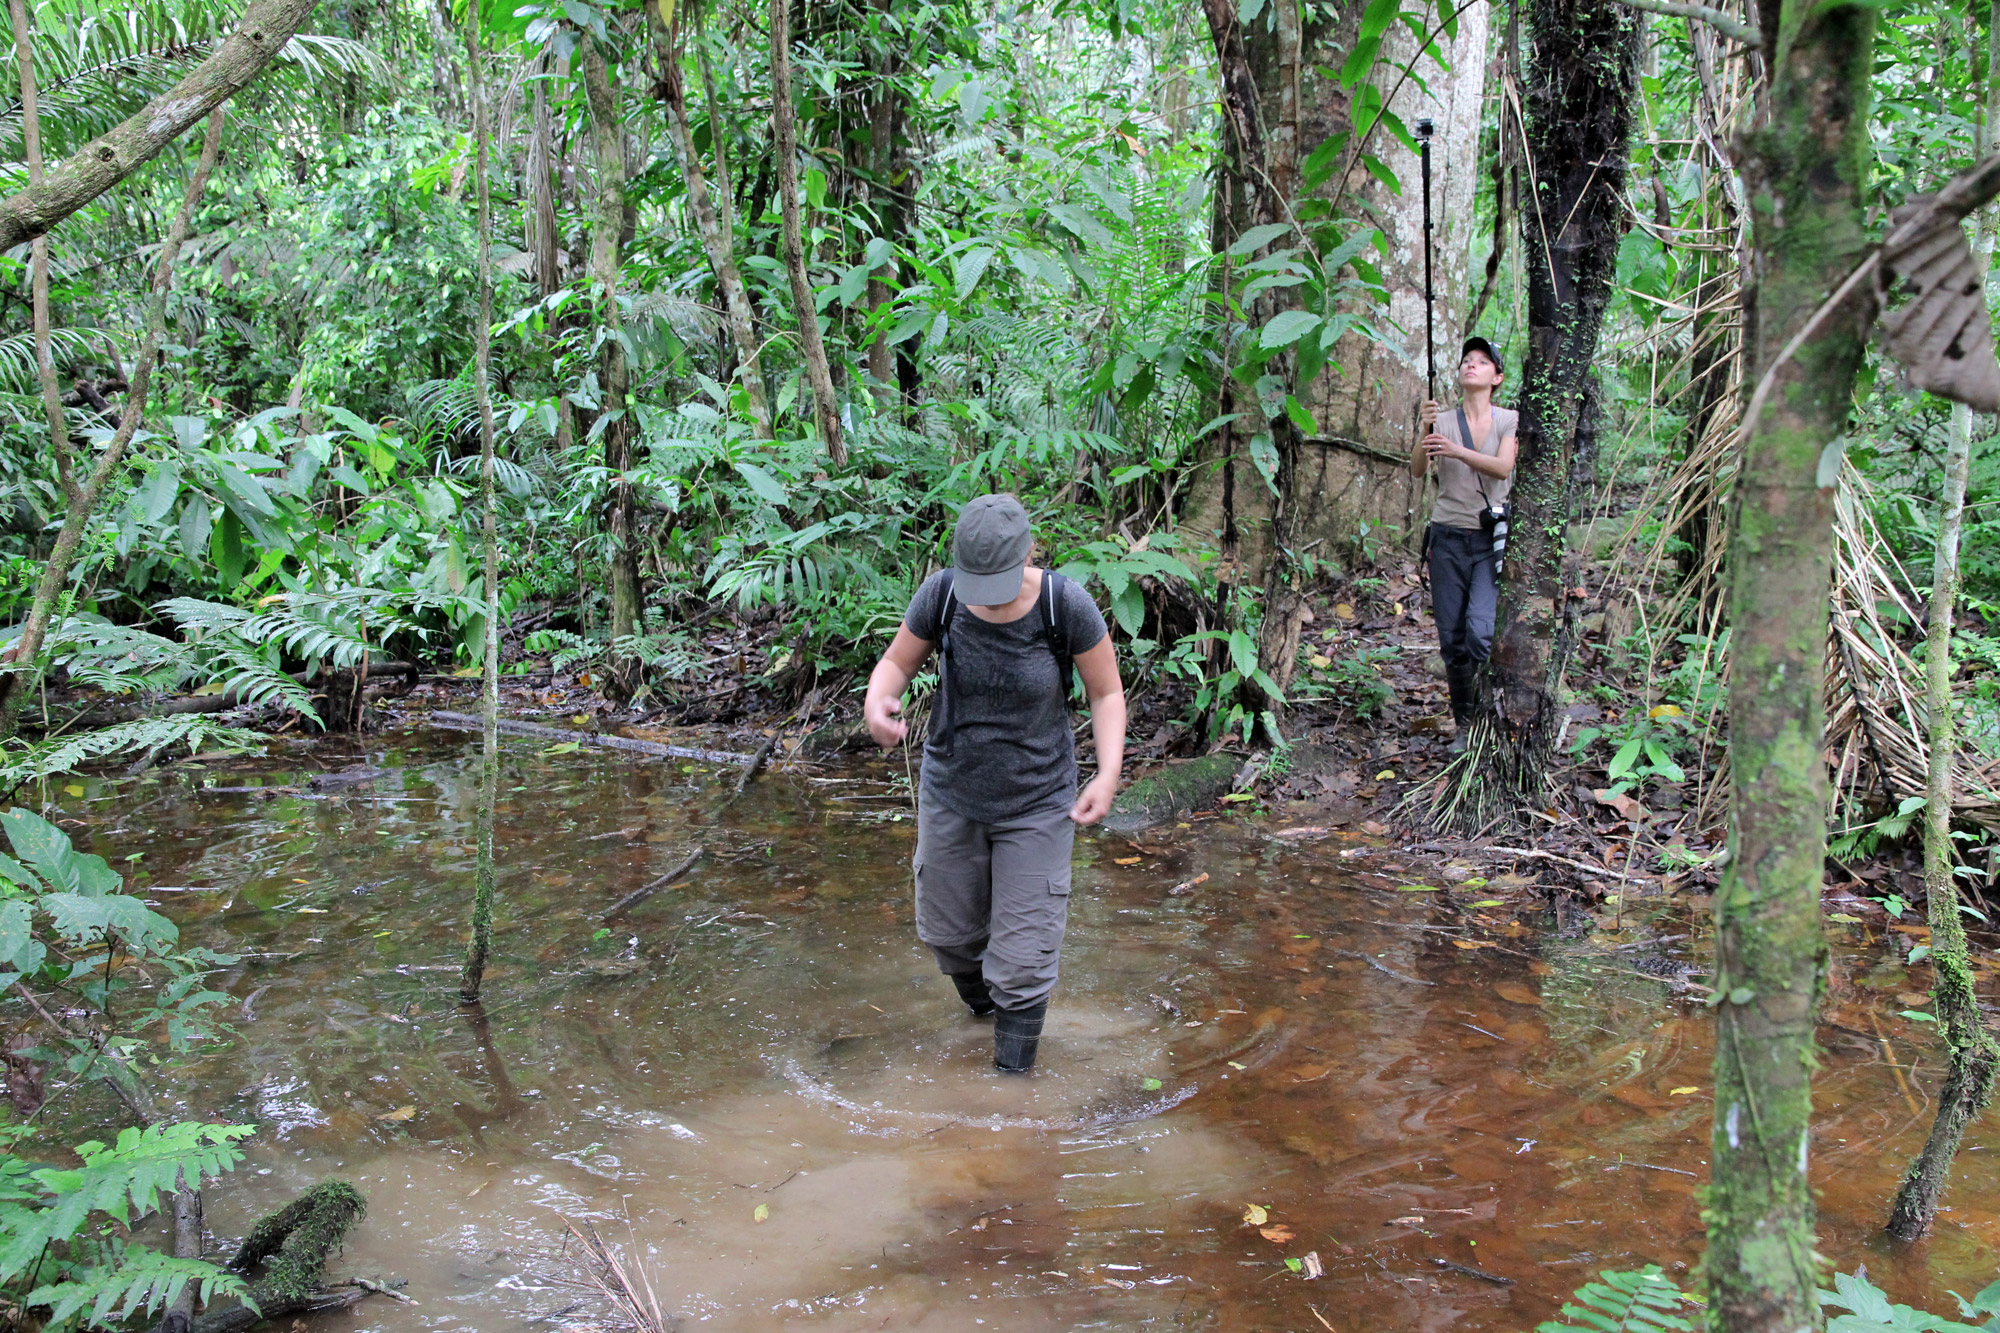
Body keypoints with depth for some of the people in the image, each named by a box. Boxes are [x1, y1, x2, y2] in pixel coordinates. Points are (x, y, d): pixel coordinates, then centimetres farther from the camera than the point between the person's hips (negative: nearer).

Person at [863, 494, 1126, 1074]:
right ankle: (984, 1007, 53)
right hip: (951, 792, 3)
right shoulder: (941, 594, -17)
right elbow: (897, 662, -3)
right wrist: (877, 703, -26)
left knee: (1022, 956, 0)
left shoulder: (1064, 604, -22)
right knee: (948, 929, 21)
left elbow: (1107, 692, -10)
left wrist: (1108, 774, -23)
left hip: (1037, 803, -3)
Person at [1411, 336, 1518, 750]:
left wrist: (1458, 451, -28)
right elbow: (1418, 469, -7)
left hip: (1492, 538, -2)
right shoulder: (1443, 421, 7)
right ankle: (1464, 724, 13)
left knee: (1481, 633, -19)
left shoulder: (1509, 420, 4)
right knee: (1451, 639, 1)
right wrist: (1425, 433, -26)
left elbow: (1503, 467, -13)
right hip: (1448, 537, 2)